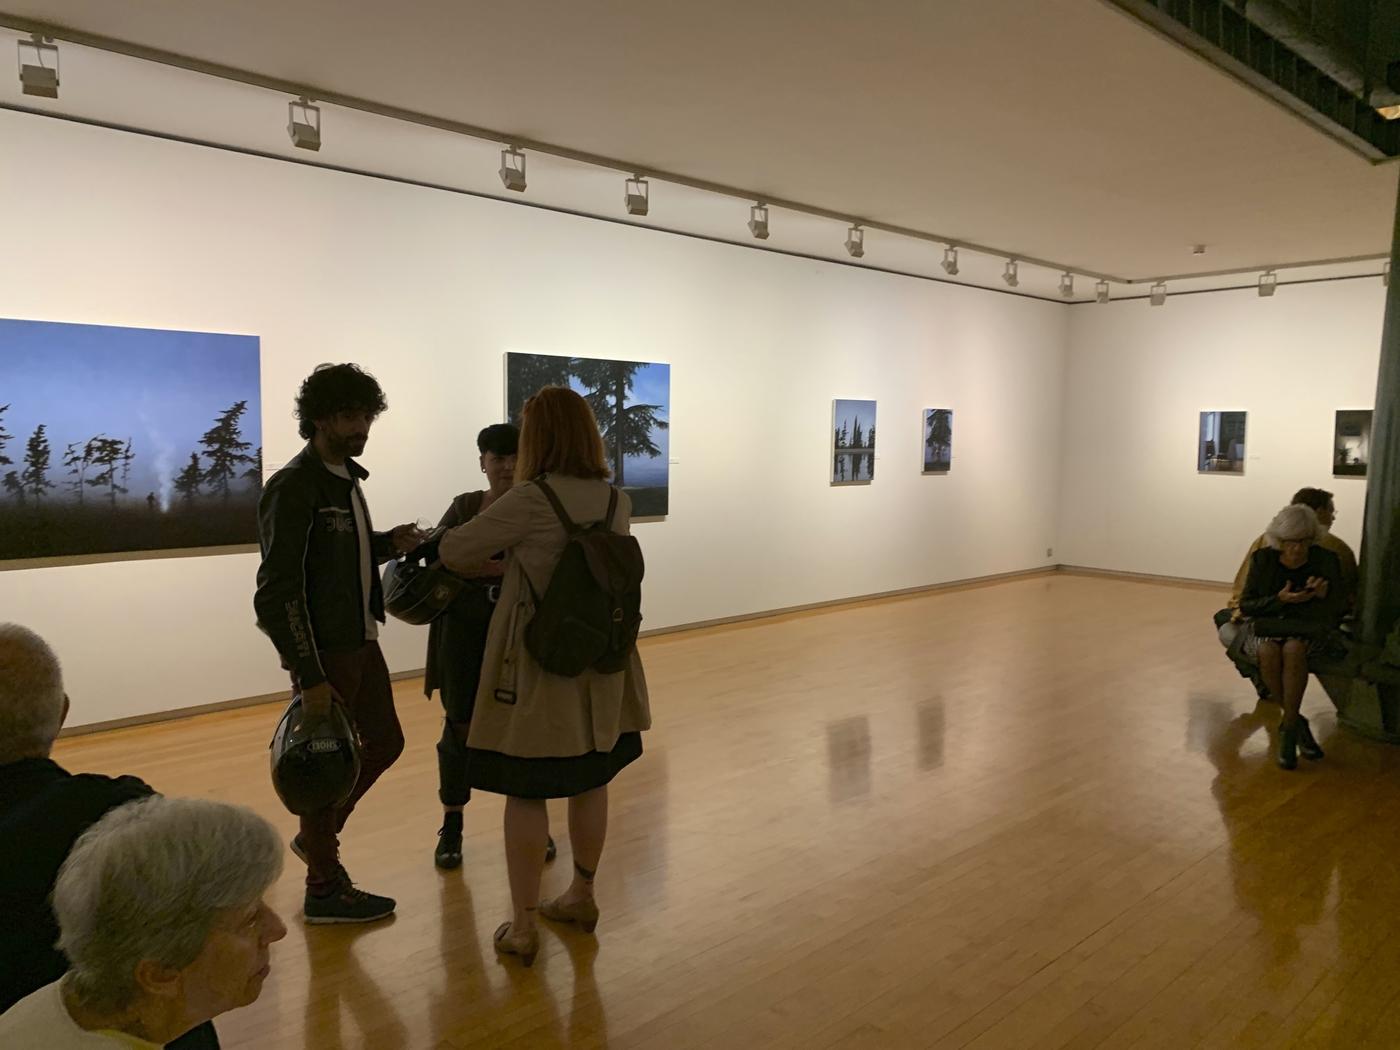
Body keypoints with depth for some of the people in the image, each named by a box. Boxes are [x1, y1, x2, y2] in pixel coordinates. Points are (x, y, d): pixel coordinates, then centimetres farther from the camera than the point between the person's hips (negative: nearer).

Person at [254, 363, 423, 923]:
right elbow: (277, 592, -21)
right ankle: (325, 890, 21)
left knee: (385, 741, 18)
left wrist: (388, 542, 3)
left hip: (361, 641, 9)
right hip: (323, 650, -9)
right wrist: (310, 677, -22)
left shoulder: (345, 476, 10)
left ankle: (317, 837, 37)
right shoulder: (293, 488, -17)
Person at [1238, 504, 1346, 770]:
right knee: (1268, 651, -35)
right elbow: (1246, 605, -1)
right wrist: (1280, 600, -17)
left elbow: (1337, 611, 2)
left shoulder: (1327, 560, -2)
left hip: (1307, 629, 0)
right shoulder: (1262, 559, -2)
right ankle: (1297, 721, -14)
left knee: (1293, 649, -36)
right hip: (1266, 625, 1)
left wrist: (1324, 595, -20)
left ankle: (1289, 728, -25)